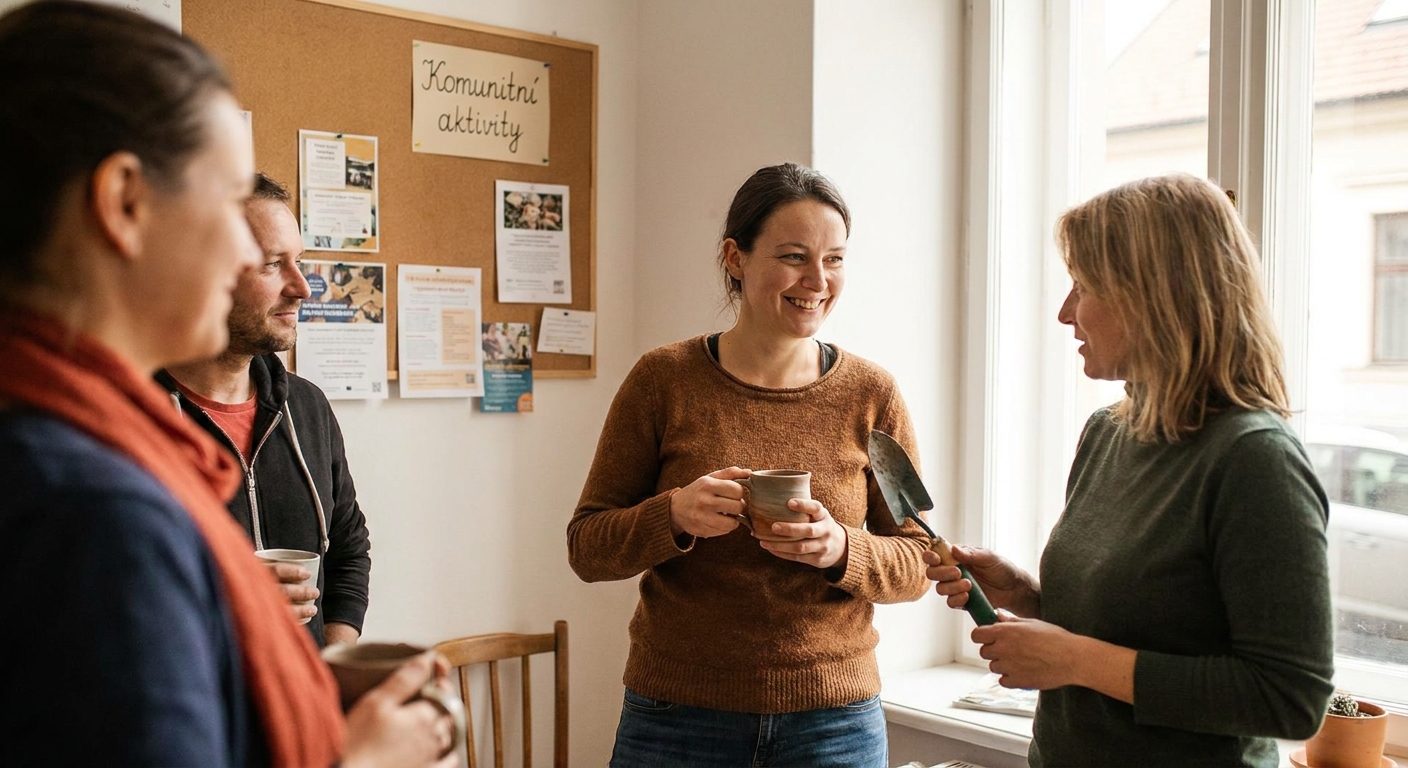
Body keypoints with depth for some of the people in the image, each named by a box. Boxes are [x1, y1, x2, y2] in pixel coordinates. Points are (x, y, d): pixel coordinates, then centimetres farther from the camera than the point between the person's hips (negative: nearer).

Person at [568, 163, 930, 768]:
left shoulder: (871, 395, -3)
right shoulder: (663, 379, -6)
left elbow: (914, 564, 1)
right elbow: (587, 546, -3)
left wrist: (843, 550, -19)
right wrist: (673, 517, -22)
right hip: (677, 714, -1)